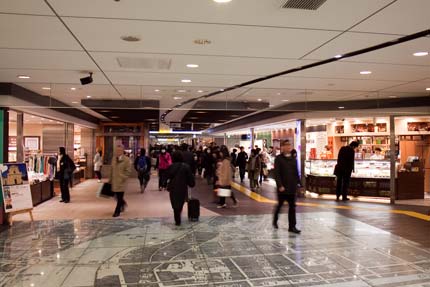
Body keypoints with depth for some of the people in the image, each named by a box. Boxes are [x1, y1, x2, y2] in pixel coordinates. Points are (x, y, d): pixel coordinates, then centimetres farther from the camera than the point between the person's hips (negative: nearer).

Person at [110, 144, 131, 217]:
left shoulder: (126, 159, -7)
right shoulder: (114, 159, 11)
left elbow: (128, 171, -10)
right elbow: (112, 170, 16)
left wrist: (122, 178, -16)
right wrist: (110, 179, 14)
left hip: (121, 182, -5)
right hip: (114, 181, 5)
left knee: (120, 197, -1)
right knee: (117, 197, 12)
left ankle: (117, 212, 9)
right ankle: (123, 203, 40)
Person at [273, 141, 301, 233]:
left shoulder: (293, 158, 9)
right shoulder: (279, 158, -6)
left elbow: (296, 172, 12)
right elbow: (277, 173, -12)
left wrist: (298, 182, 5)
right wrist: (280, 185, -18)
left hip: (292, 187, 4)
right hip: (282, 187, -4)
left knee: (292, 207, 3)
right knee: (280, 205, 12)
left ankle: (292, 226, 9)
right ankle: (275, 221, 34)